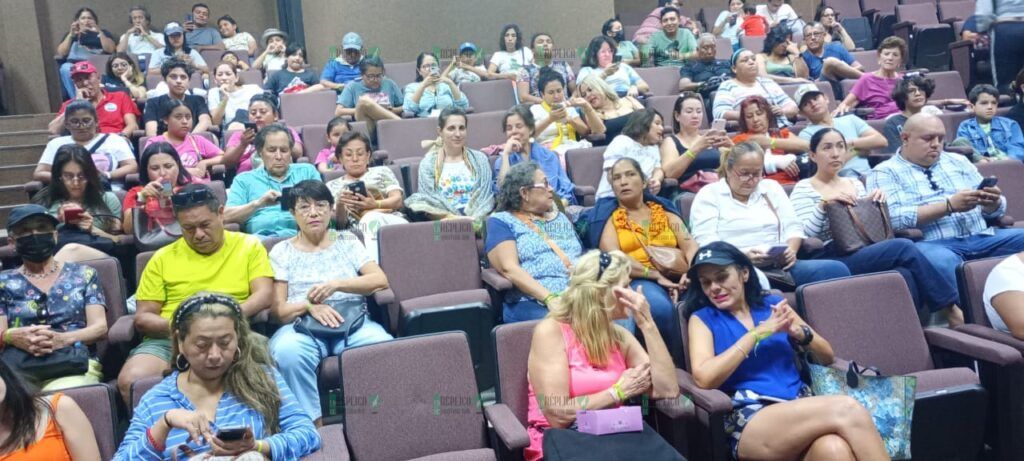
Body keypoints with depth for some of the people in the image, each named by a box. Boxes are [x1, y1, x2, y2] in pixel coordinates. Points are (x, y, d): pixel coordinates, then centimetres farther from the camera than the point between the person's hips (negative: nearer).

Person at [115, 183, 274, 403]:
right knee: (130, 380, -27)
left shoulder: (249, 245, 11)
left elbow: (265, 295, 1)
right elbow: (142, 318, 10)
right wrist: (175, 325, -12)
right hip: (168, 339, 3)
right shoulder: (163, 258, 14)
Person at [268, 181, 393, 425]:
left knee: (384, 347, -34)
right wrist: (309, 306, -16)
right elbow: (277, 308, 5)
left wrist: (337, 284, -8)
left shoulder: (347, 242, 20)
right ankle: (313, 422, -29)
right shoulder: (281, 251, 16)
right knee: (287, 352, -37)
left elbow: (380, 280, 7)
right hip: (302, 326, 0)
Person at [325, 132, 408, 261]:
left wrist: (375, 205, -14)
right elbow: (340, 223, 10)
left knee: (371, 217, -35)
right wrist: (340, 205, -13)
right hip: (359, 230, 0)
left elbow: (398, 200, 7)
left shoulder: (381, 172, 23)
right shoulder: (332, 186, 22)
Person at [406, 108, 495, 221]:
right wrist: (451, 217, -17)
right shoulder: (428, 163, 10)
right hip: (444, 221, 2)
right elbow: (428, 200, 0)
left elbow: (485, 195, 4)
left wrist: (474, 217, -16)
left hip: (477, 219, -2)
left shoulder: (479, 158, 15)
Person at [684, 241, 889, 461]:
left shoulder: (774, 304, 17)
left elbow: (827, 357, 20)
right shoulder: (702, 318, 8)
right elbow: (704, 377, -10)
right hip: (750, 421, -3)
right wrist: (759, 332, -8)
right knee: (847, 409, -29)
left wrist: (798, 332, -2)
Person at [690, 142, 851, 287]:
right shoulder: (708, 195, 8)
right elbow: (706, 243, -4)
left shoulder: (771, 188, 23)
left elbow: (793, 227, 17)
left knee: (837, 269, -23)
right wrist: (741, 256, -21)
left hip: (779, 265, 5)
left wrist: (791, 250, -6)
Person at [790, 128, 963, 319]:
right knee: (903, 247, -26)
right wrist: (823, 204, -18)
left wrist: (876, 203, 6)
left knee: (904, 274, -30)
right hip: (835, 262, -6)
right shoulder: (803, 189, 3)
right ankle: (951, 306, -15)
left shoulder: (855, 183, 22)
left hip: (868, 253, 6)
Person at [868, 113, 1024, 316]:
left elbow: (994, 211, 20)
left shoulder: (958, 161, 22)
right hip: (931, 244, -6)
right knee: (942, 260, -38)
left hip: (981, 238, 6)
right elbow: (893, 218, -12)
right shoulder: (885, 172, 5)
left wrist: (993, 203, -5)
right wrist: (949, 206, -16)